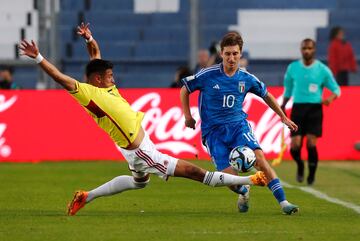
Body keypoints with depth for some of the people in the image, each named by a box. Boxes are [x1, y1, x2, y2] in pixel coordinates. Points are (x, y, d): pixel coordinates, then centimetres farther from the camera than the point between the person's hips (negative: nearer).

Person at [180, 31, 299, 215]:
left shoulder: (246, 79, 0)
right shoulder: (208, 75, -8)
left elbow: (266, 96, 19)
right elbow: (184, 91, 8)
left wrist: (284, 118, 21)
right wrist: (188, 116, 5)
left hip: (238, 125, 2)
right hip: (213, 131, -2)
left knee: (259, 158, -24)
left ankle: (283, 202, -22)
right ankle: (243, 192, 24)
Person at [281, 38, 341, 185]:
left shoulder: (322, 69, 0)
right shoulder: (293, 68, 6)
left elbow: (336, 89, 5)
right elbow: (288, 88, 20)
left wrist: (331, 98, -16)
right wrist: (283, 105, 14)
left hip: (315, 109, -2)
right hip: (297, 108, 2)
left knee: (311, 144, -13)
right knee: (295, 146, -9)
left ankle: (312, 175, 9)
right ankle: (300, 165, 25)